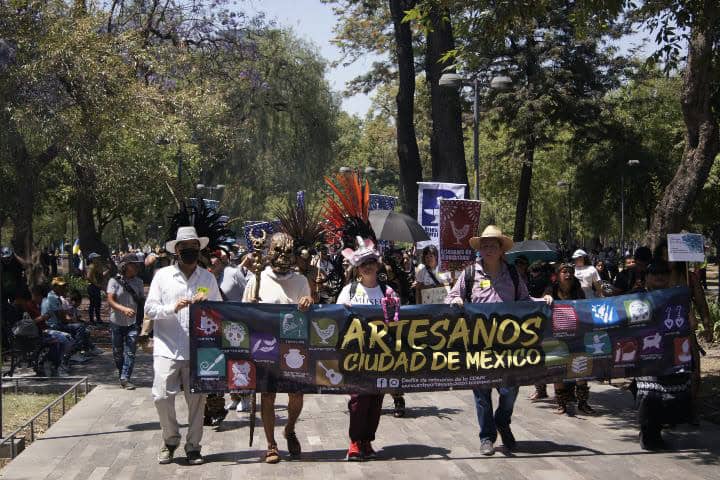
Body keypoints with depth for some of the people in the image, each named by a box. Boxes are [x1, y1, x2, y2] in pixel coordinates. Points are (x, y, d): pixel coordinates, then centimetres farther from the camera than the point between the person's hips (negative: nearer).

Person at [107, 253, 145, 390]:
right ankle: (121, 374, 32)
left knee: (130, 352, -8)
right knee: (117, 353, 11)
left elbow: (142, 301, 12)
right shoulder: (115, 281, -9)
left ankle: (125, 378, -5)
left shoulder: (138, 282, 2)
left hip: (132, 323, 1)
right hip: (117, 323, -1)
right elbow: (110, 301, -17)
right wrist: (124, 309, -34)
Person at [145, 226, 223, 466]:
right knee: (162, 396, -8)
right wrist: (173, 308, -16)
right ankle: (170, 440, 14)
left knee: (197, 399, 3)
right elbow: (149, 309, 0)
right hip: (167, 349, -1)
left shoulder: (208, 278, 10)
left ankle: (193, 446, 17)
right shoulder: (162, 276, 5)